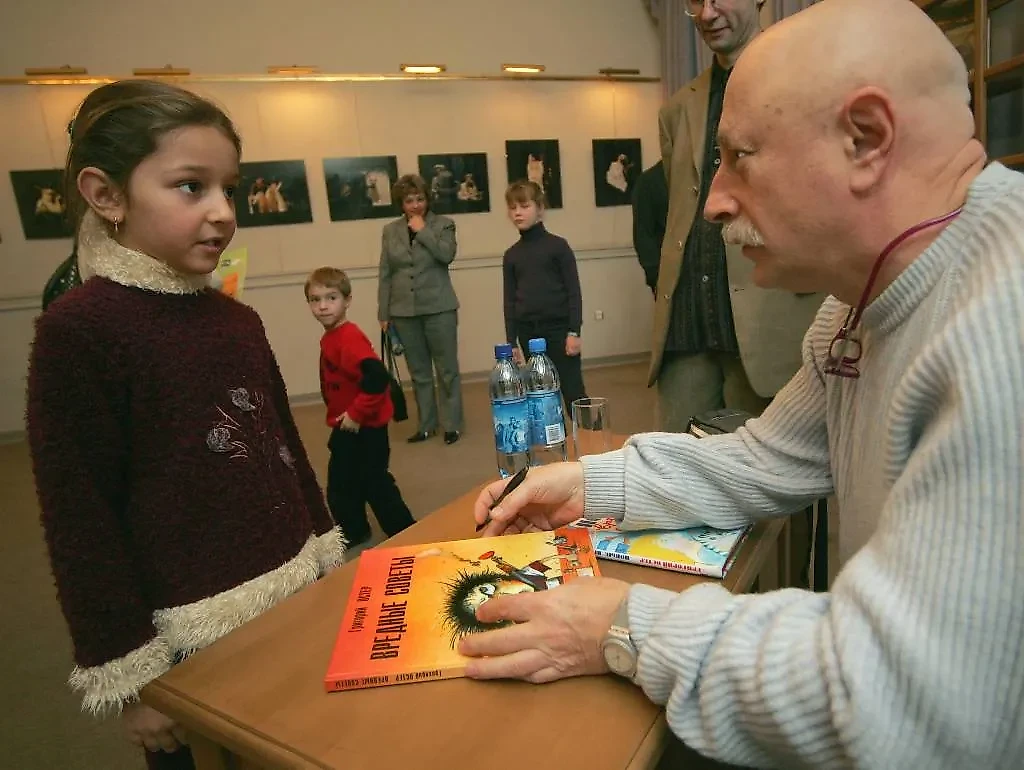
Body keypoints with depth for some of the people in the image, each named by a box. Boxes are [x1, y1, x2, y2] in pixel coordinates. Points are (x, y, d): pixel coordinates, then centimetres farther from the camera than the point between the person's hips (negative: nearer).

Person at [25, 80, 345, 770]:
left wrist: (326, 556, 14)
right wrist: (126, 671, -11)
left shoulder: (239, 320, 3)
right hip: (193, 637, -6)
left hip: (297, 595, 6)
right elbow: (80, 522, -15)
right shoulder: (77, 330, -16)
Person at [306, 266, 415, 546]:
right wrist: (341, 417, 13)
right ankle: (352, 533, 36)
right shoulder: (329, 337, 7)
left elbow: (377, 377, -34)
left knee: (375, 484, 2)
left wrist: (356, 414, -26)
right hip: (346, 427, 10)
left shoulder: (350, 338, -23)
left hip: (364, 427, -9)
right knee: (341, 484, 18)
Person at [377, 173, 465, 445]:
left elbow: (447, 254, -16)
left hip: (439, 308, -3)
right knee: (419, 372, 10)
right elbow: (385, 275, 8)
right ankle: (426, 425, 21)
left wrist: (422, 230, -11)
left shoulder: (443, 224, 2)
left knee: (447, 369, 2)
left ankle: (452, 425, 13)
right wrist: (384, 313, 5)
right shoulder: (390, 230, 9)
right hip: (404, 311, 3)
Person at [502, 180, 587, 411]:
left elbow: (573, 291, -4)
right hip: (528, 333, 4)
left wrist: (574, 331, -10)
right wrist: (511, 342, 6)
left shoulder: (557, 246, -2)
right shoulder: (511, 255, 9)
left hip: (559, 327, -4)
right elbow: (510, 300, 9)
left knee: (573, 391, -1)